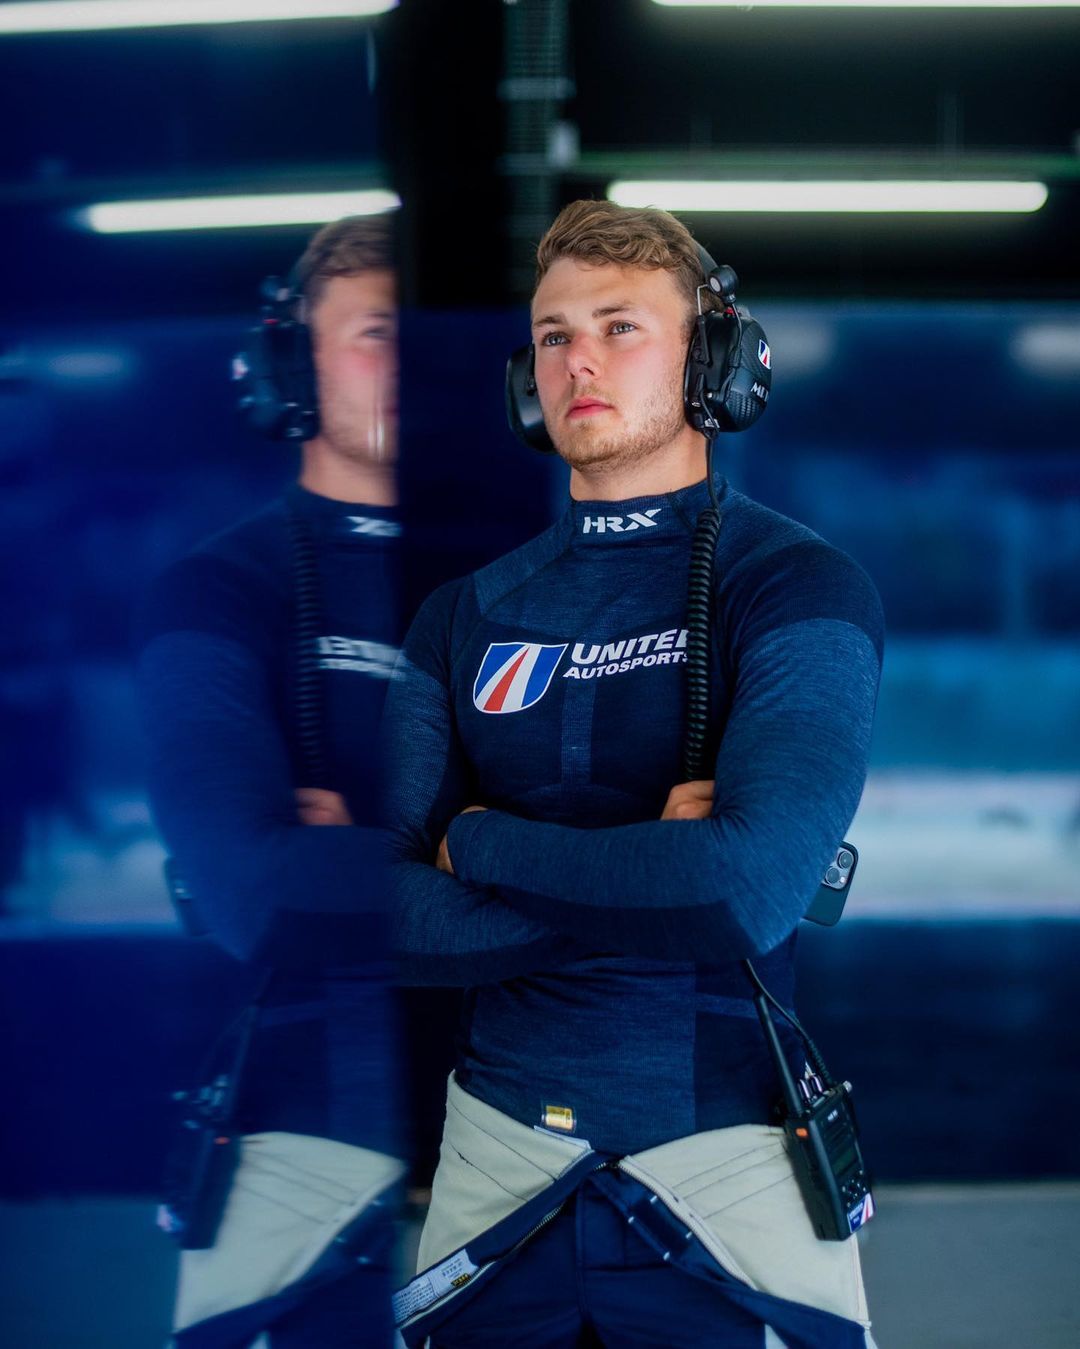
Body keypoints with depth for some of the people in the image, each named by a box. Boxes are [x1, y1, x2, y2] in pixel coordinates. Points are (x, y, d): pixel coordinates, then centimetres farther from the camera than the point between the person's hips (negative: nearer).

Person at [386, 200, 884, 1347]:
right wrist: (647, 883, -17)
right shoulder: (464, 617, 4)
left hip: (728, 1147, -3)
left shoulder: (797, 586, -8)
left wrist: (479, 842, -11)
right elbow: (388, 919, -6)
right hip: (500, 1143, 4)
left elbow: (756, 890, -24)